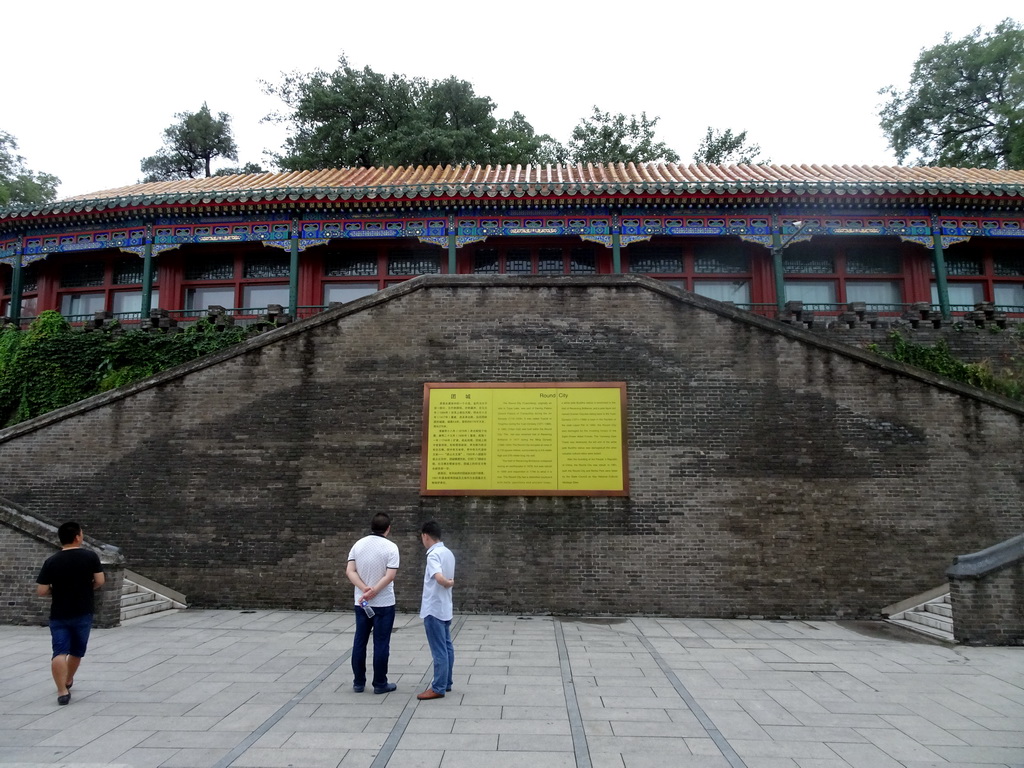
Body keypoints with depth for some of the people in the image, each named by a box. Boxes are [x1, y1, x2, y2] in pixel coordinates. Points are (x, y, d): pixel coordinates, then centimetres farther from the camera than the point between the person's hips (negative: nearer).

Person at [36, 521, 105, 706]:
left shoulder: (51, 561, -5)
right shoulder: (91, 556, -8)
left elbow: (41, 591, -7)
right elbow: (99, 581, -8)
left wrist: (55, 589, 13)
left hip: (58, 615, 0)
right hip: (83, 613, 1)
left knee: (60, 652, -2)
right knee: (76, 651, 19)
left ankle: (62, 691, -12)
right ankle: (68, 682, 37)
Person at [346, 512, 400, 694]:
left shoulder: (358, 544, 3)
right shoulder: (390, 547, -11)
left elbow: (350, 571, -4)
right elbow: (390, 575, -19)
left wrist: (365, 589, -12)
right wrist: (373, 591, -15)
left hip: (361, 602, 5)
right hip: (384, 603, -4)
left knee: (360, 642, 12)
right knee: (381, 644, 3)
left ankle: (358, 682, 19)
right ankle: (380, 684, 10)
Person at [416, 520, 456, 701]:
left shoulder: (433, 554, -19)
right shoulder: (448, 553, 10)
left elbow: (439, 578, -32)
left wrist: (448, 583, -14)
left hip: (434, 609, -9)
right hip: (445, 608, 9)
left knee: (439, 650, -3)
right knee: (447, 647, 14)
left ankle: (438, 688, 4)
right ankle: (446, 683, 23)